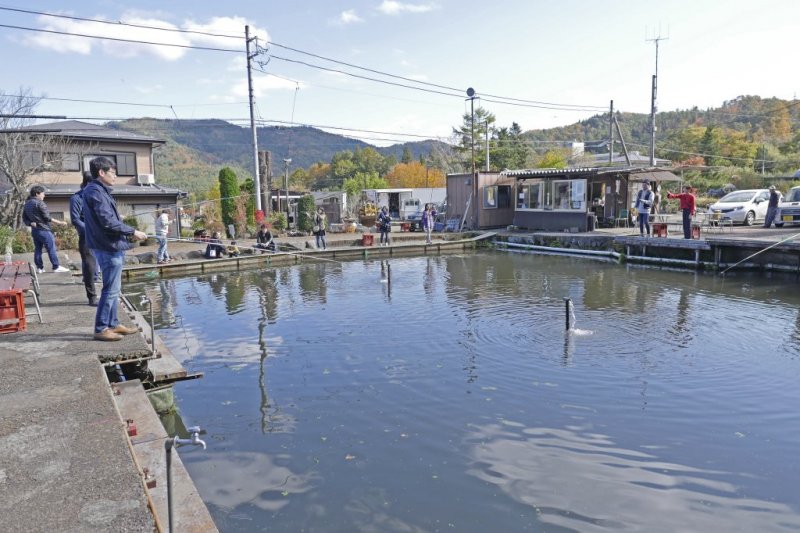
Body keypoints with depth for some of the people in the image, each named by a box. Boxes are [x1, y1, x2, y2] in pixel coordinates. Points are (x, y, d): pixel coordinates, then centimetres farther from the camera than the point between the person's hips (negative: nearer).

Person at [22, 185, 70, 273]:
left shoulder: (26, 204, 14)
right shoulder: (40, 203, -12)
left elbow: (25, 219, 13)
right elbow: (47, 218, -14)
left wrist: (31, 223, 0)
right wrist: (59, 223, -9)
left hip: (34, 230, 8)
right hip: (43, 229, -8)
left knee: (37, 249, 10)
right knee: (51, 248, -5)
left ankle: (39, 267, 11)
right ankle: (56, 267, -4)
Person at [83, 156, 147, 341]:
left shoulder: (100, 191, 16)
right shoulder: (96, 192, -14)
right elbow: (108, 222, -21)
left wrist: (128, 234, 8)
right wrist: (133, 232, -13)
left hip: (112, 246, 10)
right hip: (109, 248, -10)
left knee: (113, 289, 16)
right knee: (111, 289, -4)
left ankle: (113, 324, 25)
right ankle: (101, 329, 3)